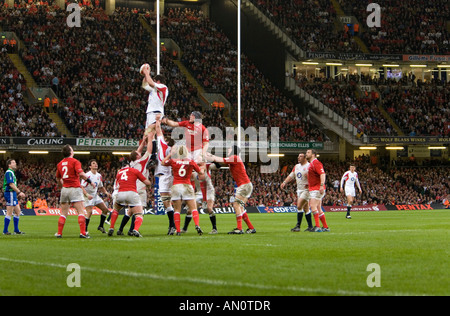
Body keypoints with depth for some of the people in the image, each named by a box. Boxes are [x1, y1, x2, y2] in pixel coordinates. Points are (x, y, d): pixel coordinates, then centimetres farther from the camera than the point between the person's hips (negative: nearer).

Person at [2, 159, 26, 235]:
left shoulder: (12, 173, 19)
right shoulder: (9, 172, -13)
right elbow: (11, 184, -20)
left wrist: (18, 193, 15)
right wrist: (19, 192, -21)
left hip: (13, 194, 10)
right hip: (10, 193, -10)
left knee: (17, 211, 11)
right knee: (9, 213, -8)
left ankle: (16, 230, 15)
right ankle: (5, 231, -4)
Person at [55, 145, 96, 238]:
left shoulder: (60, 164, 12)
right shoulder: (75, 162, -7)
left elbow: (58, 179, 22)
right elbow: (81, 173, -20)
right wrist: (90, 182, -11)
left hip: (65, 189, 6)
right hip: (75, 188, -6)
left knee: (63, 213, 12)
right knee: (81, 212, -5)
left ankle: (59, 233, 10)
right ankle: (83, 233, -14)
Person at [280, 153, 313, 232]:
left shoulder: (309, 166, -12)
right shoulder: (296, 166, 14)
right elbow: (291, 176, 20)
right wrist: (284, 182, 8)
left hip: (306, 189, -8)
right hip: (299, 190, 8)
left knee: (299, 206, -14)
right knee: (305, 208, 10)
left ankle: (298, 226, -11)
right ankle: (310, 226, 14)